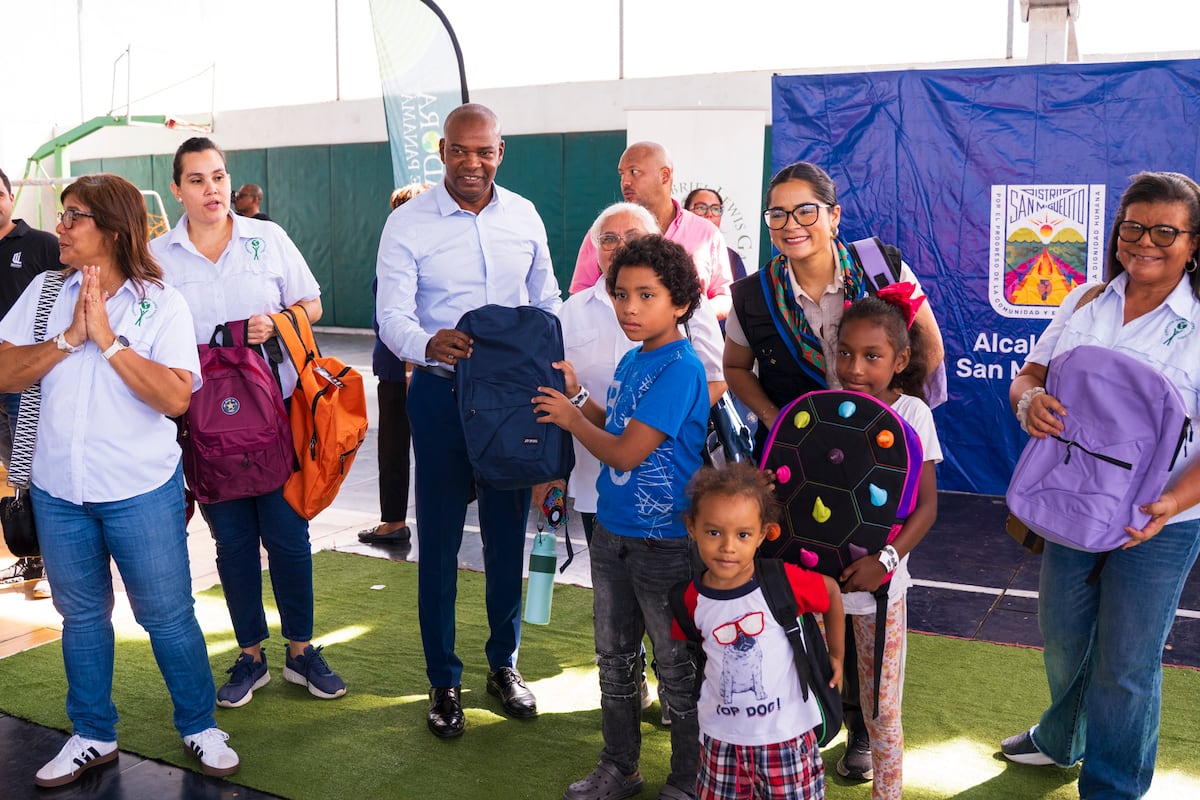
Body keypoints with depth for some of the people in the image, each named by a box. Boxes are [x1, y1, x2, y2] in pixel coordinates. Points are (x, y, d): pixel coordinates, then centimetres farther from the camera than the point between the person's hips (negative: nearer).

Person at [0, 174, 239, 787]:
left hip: (142, 491, -3)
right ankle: (92, 737, 33)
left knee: (167, 616, 6)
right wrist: (69, 338, -16)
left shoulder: (162, 304, -7)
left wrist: (108, 339, -20)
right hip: (58, 491, 4)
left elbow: (175, 397, -19)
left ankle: (199, 726, 25)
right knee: (81, 616, 17)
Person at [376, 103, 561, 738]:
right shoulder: (408, 223, -7)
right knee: (439, 539, 5)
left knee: (508, 534, 12)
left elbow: (546, 300, 12)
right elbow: (392, 315, -13)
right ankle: (443, 681, 21)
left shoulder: (524, 216, 4)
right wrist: (429, 345, -35)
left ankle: (503, 664, 30)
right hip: (442, 394, -3)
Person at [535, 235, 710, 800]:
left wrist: (570, 417, -8)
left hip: (665, 541, -8)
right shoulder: (631, 361, 6)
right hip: (612, 531, 8)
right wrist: (577, 396, 4)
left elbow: (626, 452, -23)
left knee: (678, 669, 8)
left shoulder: (680, 367, -20)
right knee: (615, 660, 20)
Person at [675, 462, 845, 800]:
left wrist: (836, 656, 7)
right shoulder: (692, 600, -12)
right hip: (721, 735, 2)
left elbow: (831, 591, -1)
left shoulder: (782, 581, -20)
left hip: (786, 733, -2)